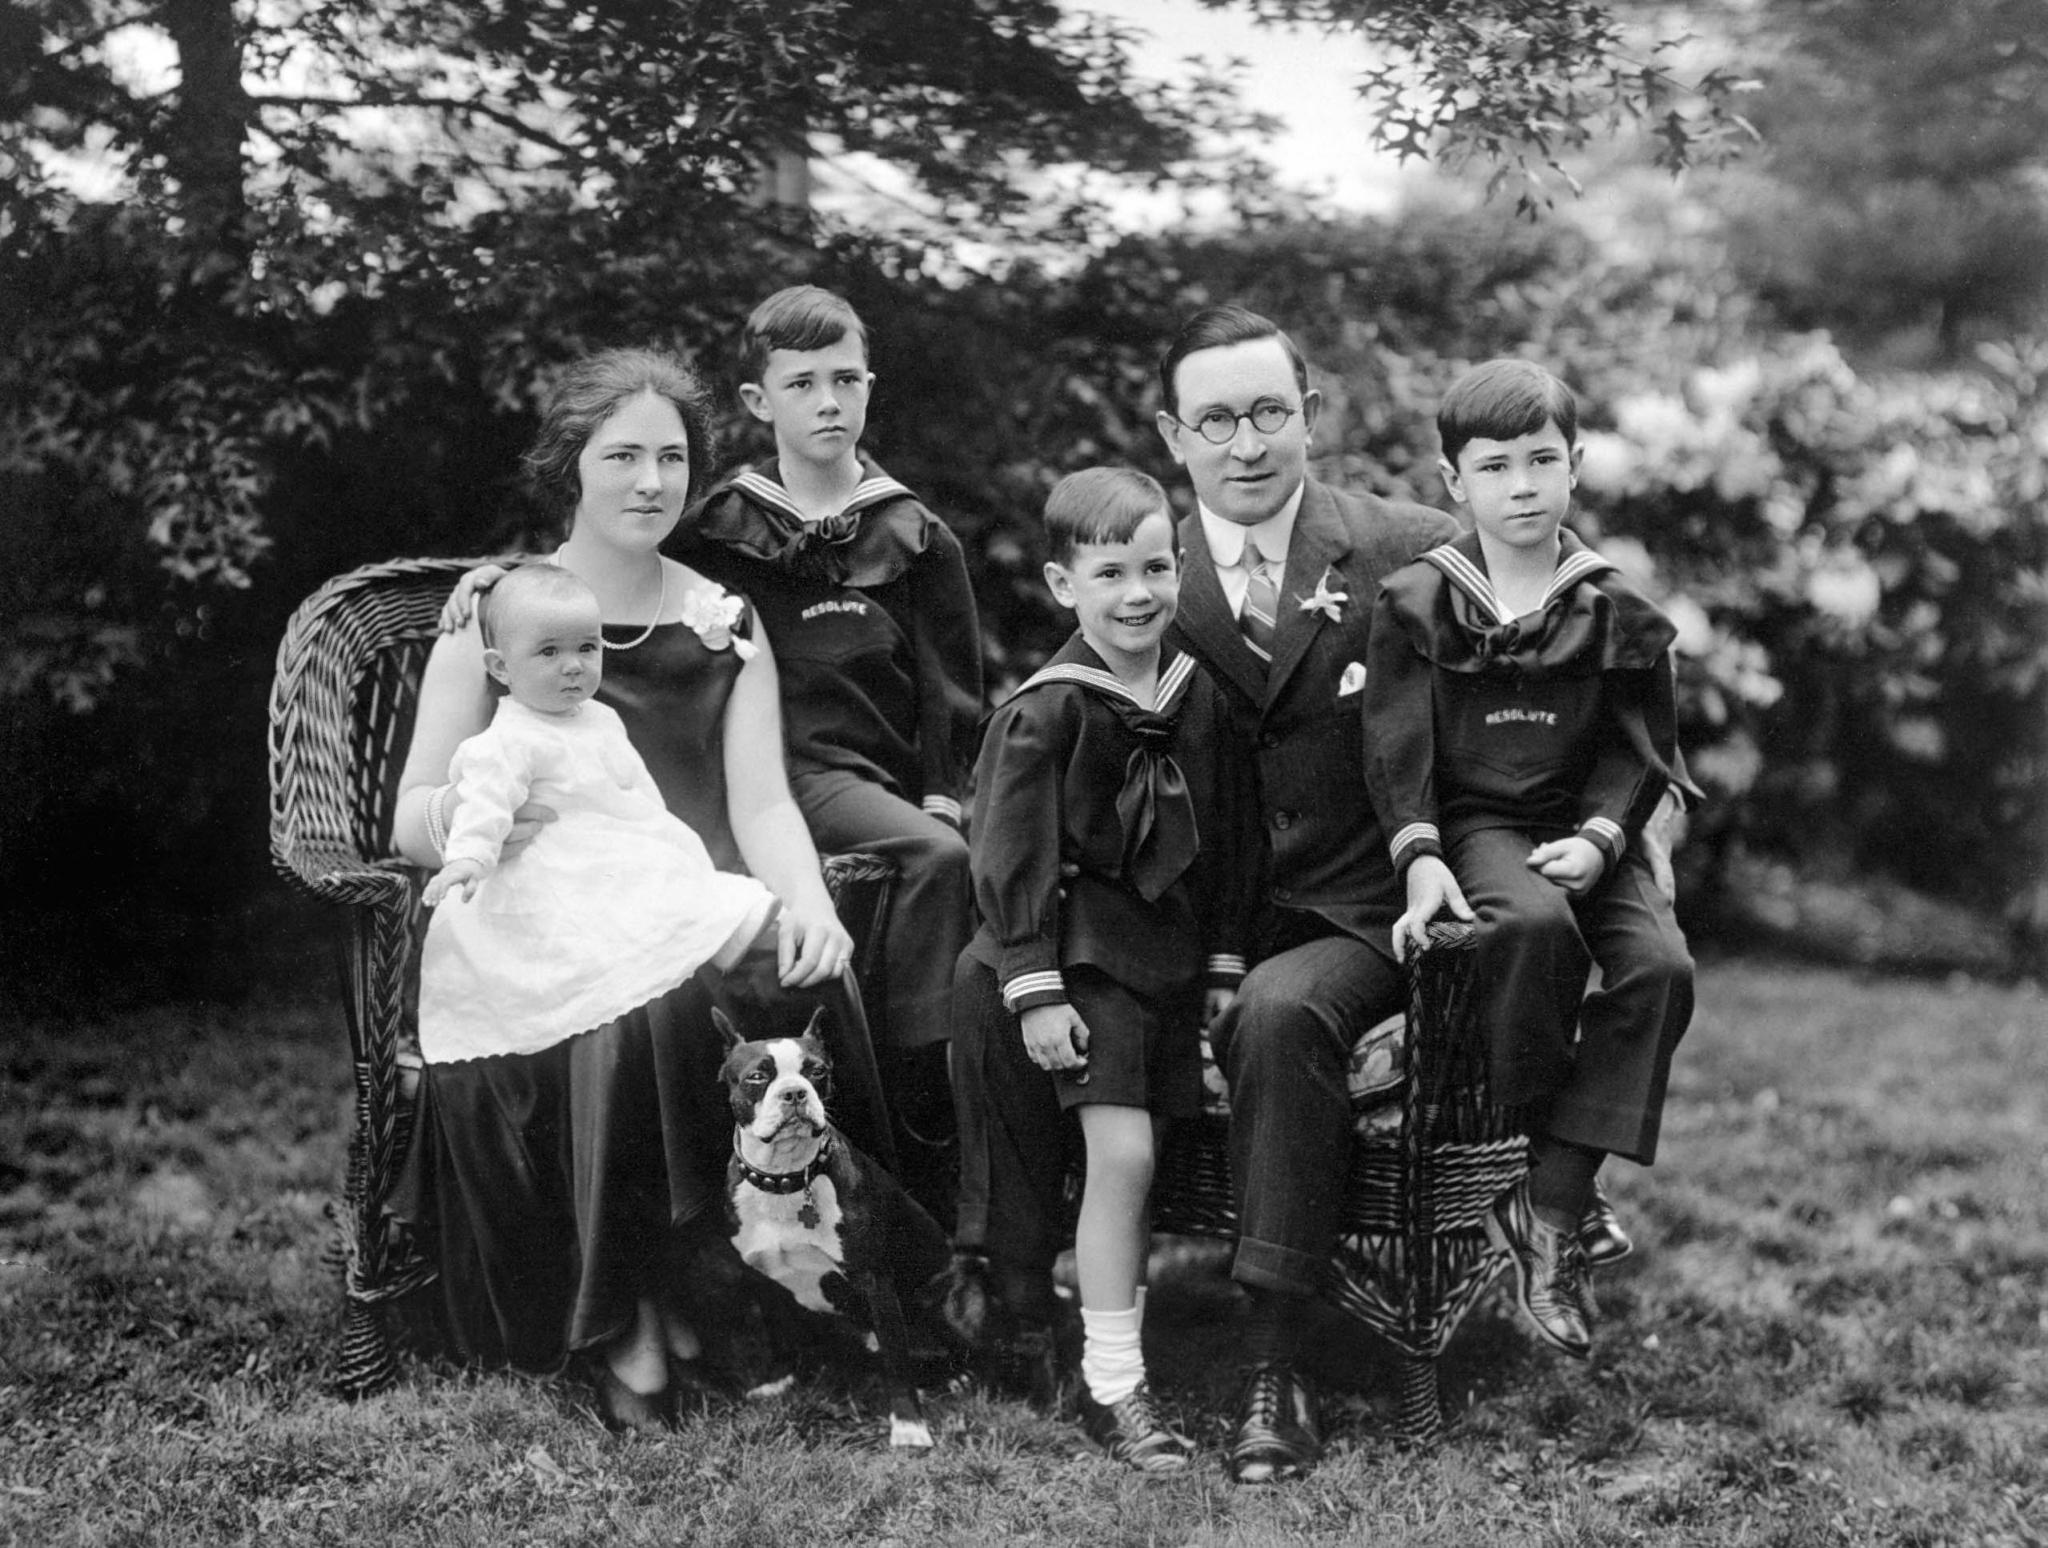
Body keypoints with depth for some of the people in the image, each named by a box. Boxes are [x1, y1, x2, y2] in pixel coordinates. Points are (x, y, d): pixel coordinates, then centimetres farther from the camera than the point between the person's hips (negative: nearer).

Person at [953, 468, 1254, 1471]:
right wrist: (1034, 989, -14)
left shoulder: (1200, 698, 4)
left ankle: (1115, 1354, 22)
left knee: (1135, 1165, 8)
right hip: (1081, 952, -5)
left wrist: (1223, 964, 13)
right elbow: (1009, 856, -12)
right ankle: (1112, 1389, -3)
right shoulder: (1046, 711, -12)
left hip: (1172, 954, 5)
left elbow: (1229, 840, 13)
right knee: (1121, 1153, -11)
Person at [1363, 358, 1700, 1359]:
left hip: (1585, 830, 3)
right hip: (1475, 822, -2)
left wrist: (1598, 837, -11)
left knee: (1660, 967, -23)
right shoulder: (1418, 603, 3)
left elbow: (1639, 748, 7)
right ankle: (1529, 1123, -16)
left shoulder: (1614, 610, 6)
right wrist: (1419, 855, -13)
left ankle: (1551, 1209, -18)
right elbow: (1397, 743, 0)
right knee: (1534, 922, -36)